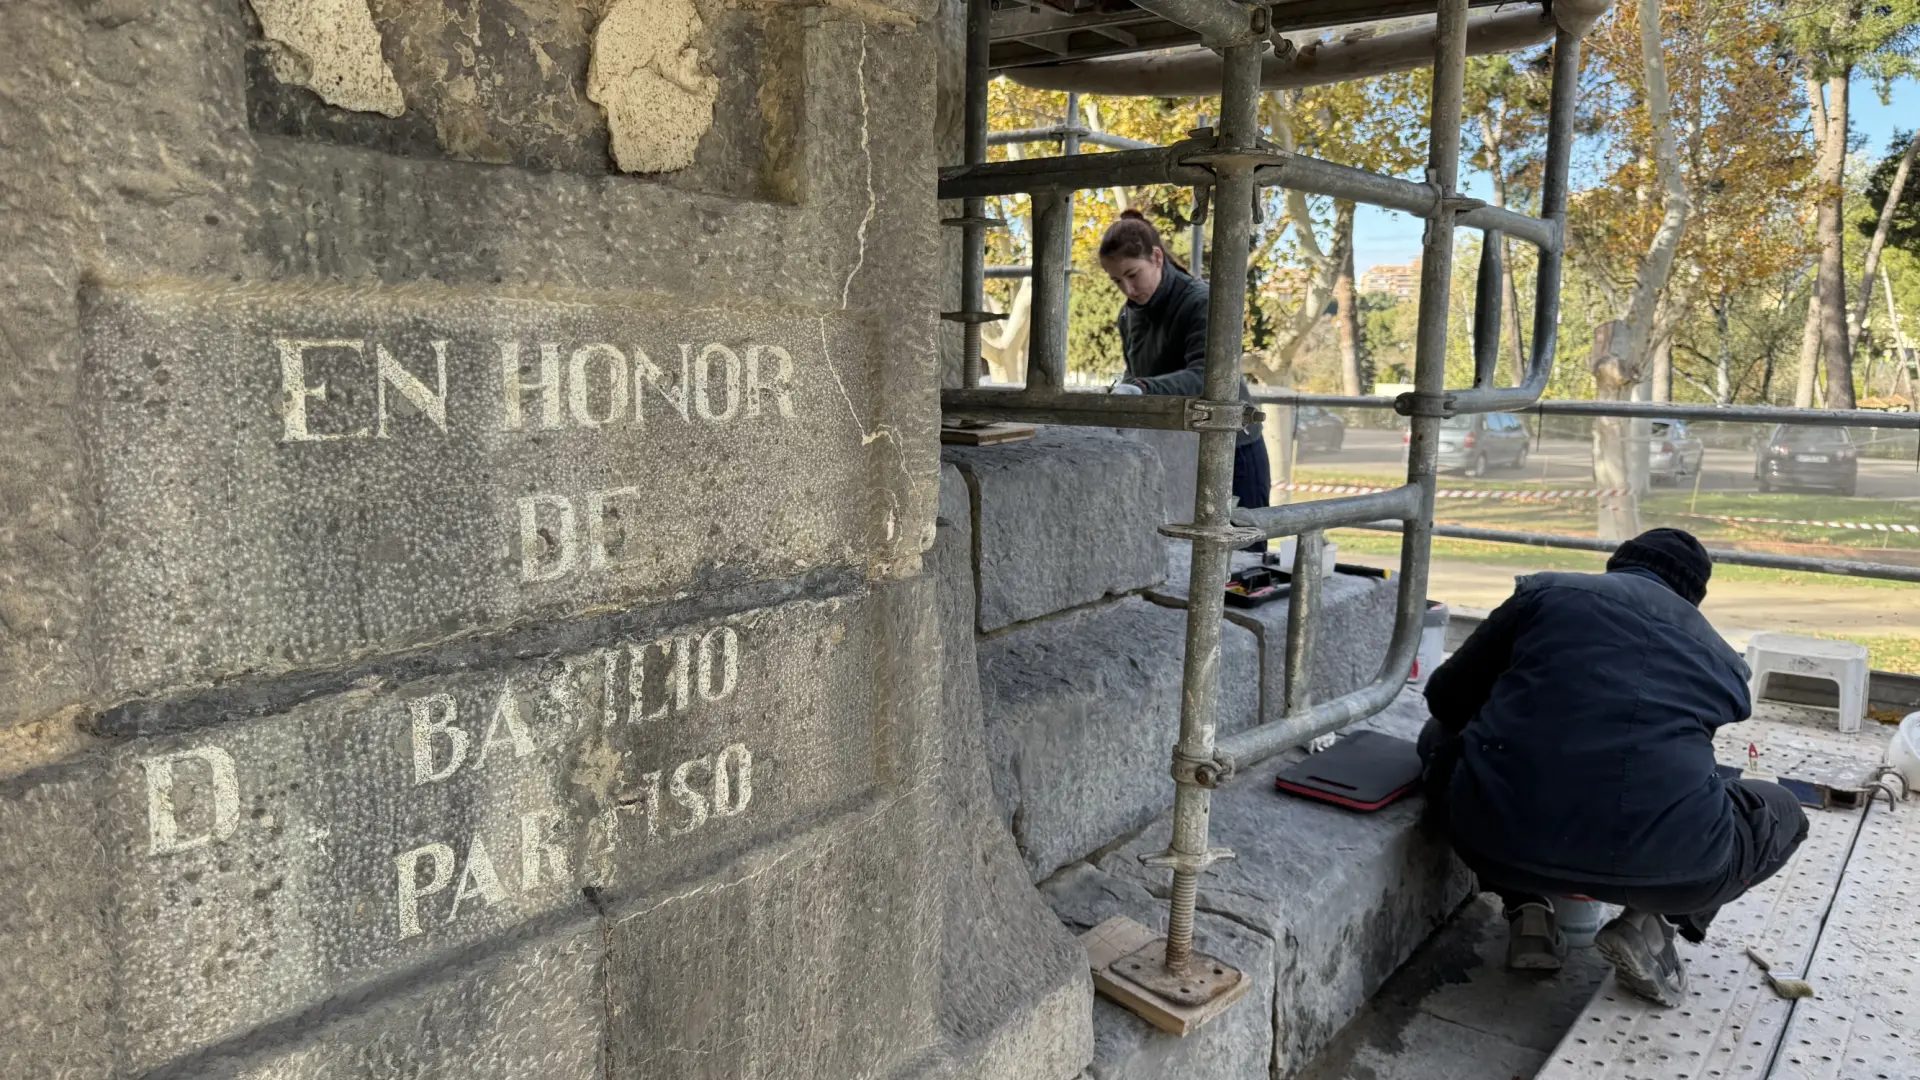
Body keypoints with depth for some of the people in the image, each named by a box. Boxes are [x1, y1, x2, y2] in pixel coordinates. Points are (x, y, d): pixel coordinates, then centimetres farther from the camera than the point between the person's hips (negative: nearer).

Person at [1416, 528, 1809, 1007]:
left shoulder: (1545, 591, 15)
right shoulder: (1722, 659, 21)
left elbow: (1446, 698, 18)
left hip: (1503, 843, -1)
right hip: (1661, 864, 1)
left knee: (1441, 737, 32)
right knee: (1781, 813, 33)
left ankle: (1527, 910, 17)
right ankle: (1657, 922, 10)